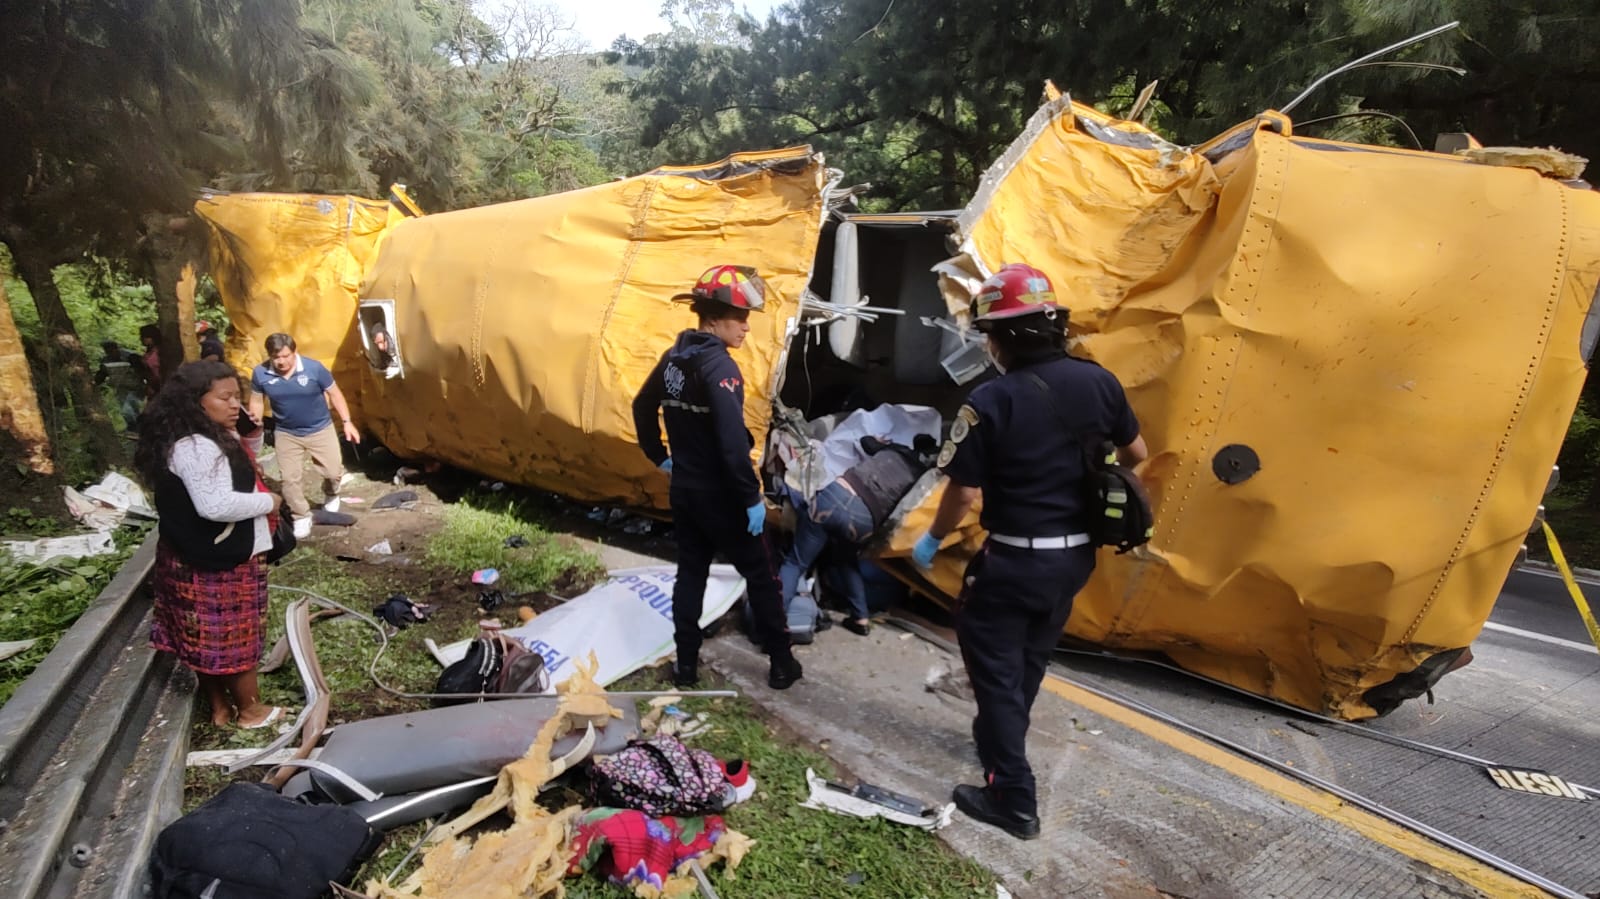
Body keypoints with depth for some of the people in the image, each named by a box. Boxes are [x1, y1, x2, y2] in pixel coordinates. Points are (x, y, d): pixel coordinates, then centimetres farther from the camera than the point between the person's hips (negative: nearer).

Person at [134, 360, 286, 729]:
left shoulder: (205, 440, 9)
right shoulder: (195, 447, -24)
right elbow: (216, 505, -30)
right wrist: (269, 501, -17)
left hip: (196, 558, 10)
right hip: (218, 563, -10)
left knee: (207, 639, 18)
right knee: (235, 636, 5)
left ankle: (221, 707, 32)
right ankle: (251, 709, 21)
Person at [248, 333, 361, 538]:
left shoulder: (314, 368, -20)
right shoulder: (260, 374, -14)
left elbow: (334, 394, -8)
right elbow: (256, 401, 3)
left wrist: (347, 422, -10)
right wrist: (255, 419, -16)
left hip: (320, 429, -1)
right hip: (287, 434, 1)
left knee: (334, 471, 3)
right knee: (290, 478, 4)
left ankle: (331, 497, 38)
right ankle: (301, 517, 23)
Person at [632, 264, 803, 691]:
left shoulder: (673, 357, 5)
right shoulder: (719, 366, -22)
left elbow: (642, 407, 18)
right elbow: (732, 441, -29)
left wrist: (659, 456, 24)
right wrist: (752, 497, -21)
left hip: (684, 491, 8)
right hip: (720, 496, -7)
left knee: (690, 574, 17)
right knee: (761, 576, 8)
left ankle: (686, 664, 26)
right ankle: (781, 663, 18)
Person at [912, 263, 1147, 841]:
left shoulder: (992, 401, -21)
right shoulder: (1098, 382, -4)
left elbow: (964, 492, -16)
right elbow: (1135, 454, 10)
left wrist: (931, 541, 1)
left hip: (1015, 561, -7)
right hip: (1074, 557, 7)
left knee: (996, 668, 9)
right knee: (1031, 659, 25)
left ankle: (1013, 799, 15)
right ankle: (1000, 740, 47)